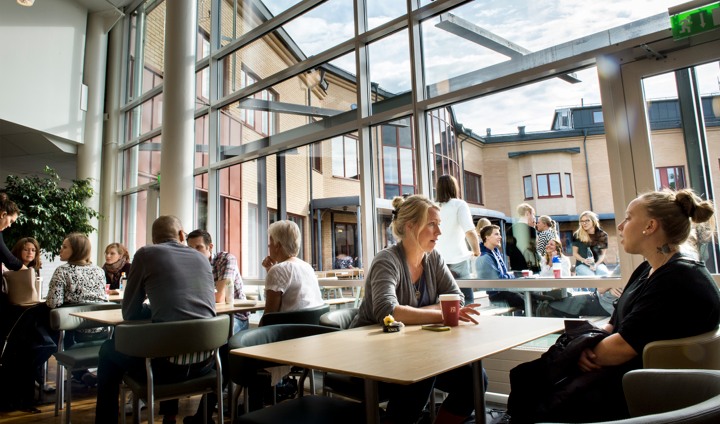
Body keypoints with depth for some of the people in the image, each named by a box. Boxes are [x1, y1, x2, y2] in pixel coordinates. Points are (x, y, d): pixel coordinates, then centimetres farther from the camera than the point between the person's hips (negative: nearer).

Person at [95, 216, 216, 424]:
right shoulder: (202, 258, 14)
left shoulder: (146, 253, 4)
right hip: (205, 360, 4)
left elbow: (129, 313, 8)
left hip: (167, 359, -4)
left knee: (108, 351, 25)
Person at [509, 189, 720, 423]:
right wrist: (589, 348, -8)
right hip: (619, 374, 9)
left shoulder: (680, 280, -20)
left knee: (528, 405, -13)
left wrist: (584, 352, -5)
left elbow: (623, 347, -23)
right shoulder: (647, 270, 12)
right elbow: (614, 325, 12)